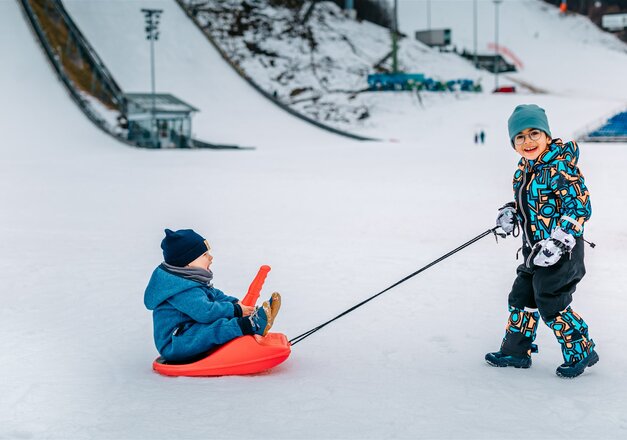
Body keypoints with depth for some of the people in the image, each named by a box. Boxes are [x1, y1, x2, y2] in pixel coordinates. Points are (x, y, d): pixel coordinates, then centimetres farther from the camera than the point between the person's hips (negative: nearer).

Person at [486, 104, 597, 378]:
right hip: (535, 249, 9)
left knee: (551, 306, -4)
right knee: (521, 298, 14)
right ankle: (516, 351, 29)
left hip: (562, 252, -9)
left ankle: (581, 352, 14)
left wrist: (557, 242, -25)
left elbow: (580, 205, -22)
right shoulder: (523, 170, 7)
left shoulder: (560, 166, -20)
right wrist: (510, 214, 3)